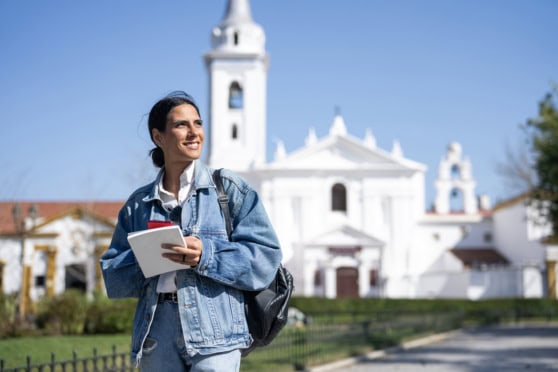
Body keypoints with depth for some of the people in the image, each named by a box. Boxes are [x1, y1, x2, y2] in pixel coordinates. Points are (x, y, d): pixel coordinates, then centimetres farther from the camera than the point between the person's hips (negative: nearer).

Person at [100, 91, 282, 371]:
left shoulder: (228, 188, 5)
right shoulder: (139, 203, 14)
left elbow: (266, 256, -3)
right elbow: (112, 277, 11)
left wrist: (207, 255, -16)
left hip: (214, 334, -3)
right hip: (156, 335, 4)